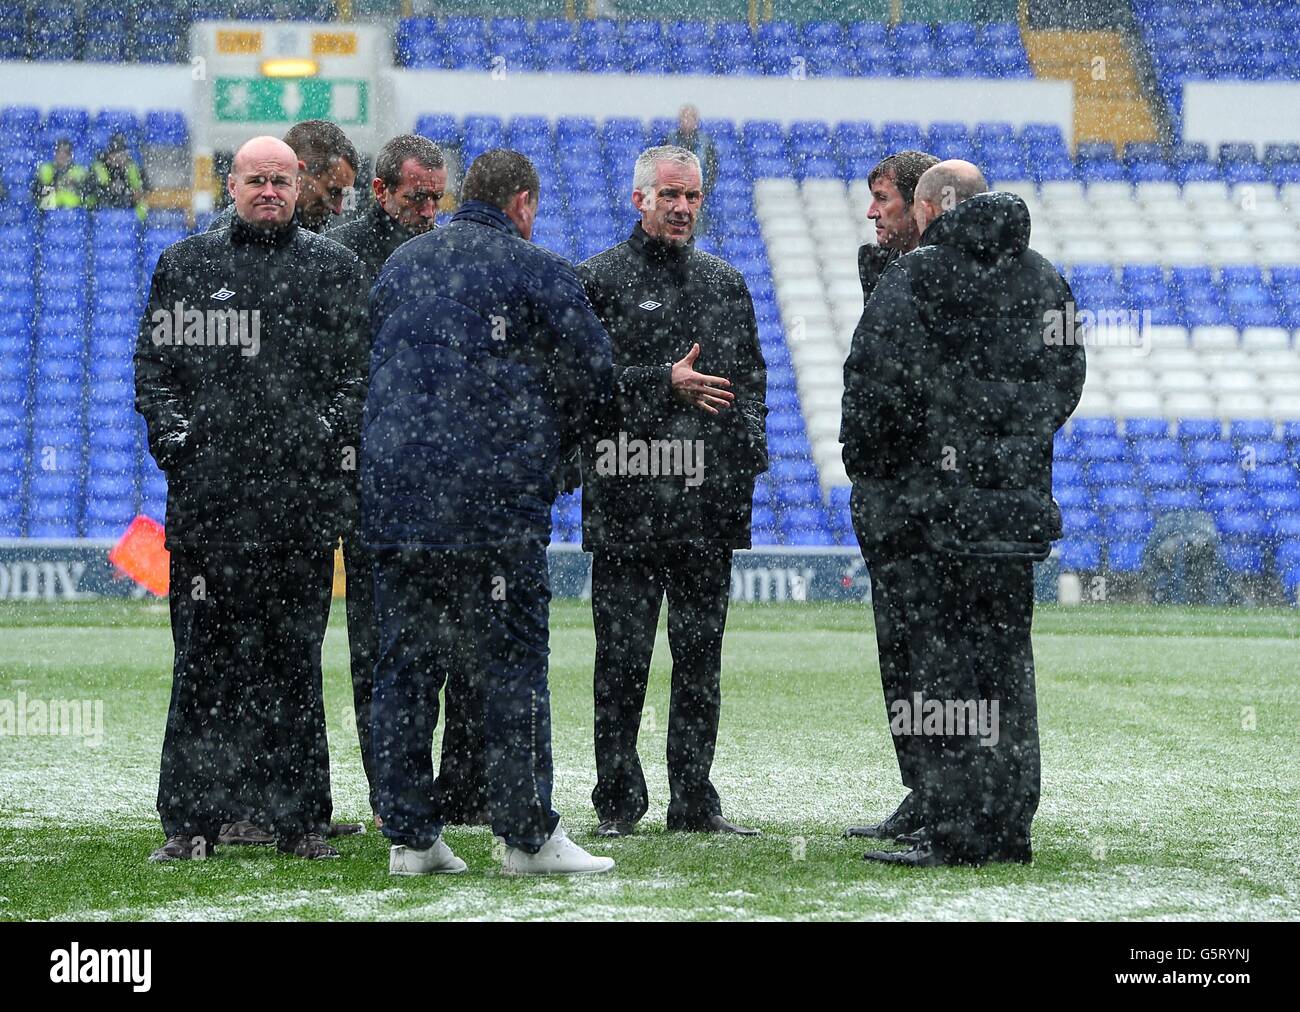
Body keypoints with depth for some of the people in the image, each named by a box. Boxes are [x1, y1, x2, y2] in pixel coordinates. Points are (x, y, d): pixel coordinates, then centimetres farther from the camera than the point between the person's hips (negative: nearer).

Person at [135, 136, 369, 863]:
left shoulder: (334, 269, 11)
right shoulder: (186, 265, 14)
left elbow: (361, 367, 7)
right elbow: (154, 360, 11)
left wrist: (329, 428, -6)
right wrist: (173, 431, -3)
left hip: (303, 492, 0)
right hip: (208, 491, 0)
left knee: (295, 657, 2)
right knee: (205, 658, -1)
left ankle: (298, 816, 7)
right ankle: (193, 818, 2)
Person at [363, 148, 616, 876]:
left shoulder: (401, 264, 16)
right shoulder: (538, 271, -2)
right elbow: (594, 377, -2)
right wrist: (548, 448, 15)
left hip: (393, 490, 5)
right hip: (497, 499, -5)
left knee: (405, 663, 8)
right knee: (513, 661, 0)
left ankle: (410, 834, 8)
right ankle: (529, 836, 1)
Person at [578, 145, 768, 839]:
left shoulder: (725, 283, 16)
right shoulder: (599, 280, 1)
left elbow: (750, 378, 19)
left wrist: (747, 455, 5)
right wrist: (664, 384, -13)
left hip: (709, 500, 4)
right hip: (626, 501, -4)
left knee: (701, 661, 6)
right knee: (622, 658, -1)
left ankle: (694, 801, 12)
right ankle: (618, 801, 6)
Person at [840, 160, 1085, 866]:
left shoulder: (915, 277, -8)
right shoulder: (1044, 281, 11)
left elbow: (876, 379, -12)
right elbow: (1065, 379, 17)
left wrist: (864, 462, 3)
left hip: (935, 497, -6)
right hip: (1017, 500, 6)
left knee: (941, 657, -4)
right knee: (1006, 660, 11)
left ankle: (953, 829, -6)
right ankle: (1007, 826, 13)